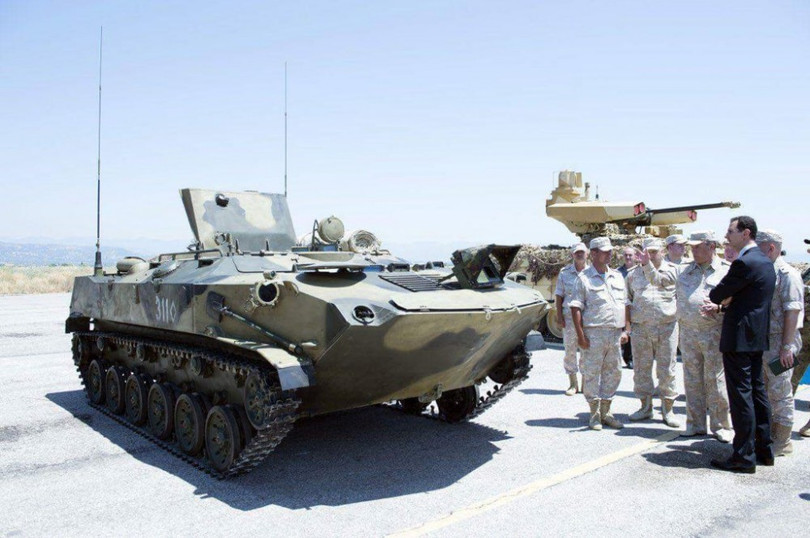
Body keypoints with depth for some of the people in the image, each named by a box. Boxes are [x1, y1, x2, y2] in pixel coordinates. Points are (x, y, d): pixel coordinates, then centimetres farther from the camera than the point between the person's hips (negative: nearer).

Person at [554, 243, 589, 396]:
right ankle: (573, 384, 12)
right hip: (569, 316, 0)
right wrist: (559, 315, -1)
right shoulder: (565, 273, 6)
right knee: (570, 350, 2)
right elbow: (559, 295, 6)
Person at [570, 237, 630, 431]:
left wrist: (626, 329, 11)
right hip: (594, 333, -6)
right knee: (591, 373, -1)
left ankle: (606, 412, 23)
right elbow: (576, 308, -7)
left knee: (613, 373, 10)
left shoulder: (617, 276, 15)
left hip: (615, 333, 6)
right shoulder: (584, 278, -3)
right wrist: (580, 334, -13)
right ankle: (594, 414, 11)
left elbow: (624, 305, 19)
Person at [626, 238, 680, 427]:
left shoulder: (671, 270, 5)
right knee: (641, 368, 6)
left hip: (666, 326, -2)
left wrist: (647, 264, -30)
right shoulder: (633, 273, 13)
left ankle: (667, 409, 13)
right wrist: (627, 325, 9)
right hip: (640, 327, 2)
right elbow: (627, 298, 19)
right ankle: (646, 406, 19)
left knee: (666, 369, 2)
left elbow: (659, 281, -16)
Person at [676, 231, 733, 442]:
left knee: (715, 380, 0)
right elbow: (679, 299, 18)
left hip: (714, 332, -4)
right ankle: (695, 424, 18)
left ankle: (721, 426, 12)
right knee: (692, 380, 8)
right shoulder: (686, 272, 13)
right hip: (688, 332, 4)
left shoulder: (725, 272, 0)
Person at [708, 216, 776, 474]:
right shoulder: (765, 262, 13)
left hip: (739, 337, -10)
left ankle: (744, 457, 2)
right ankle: (764, 449, 26)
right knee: (757, 391, 16)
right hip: (758, 336, 10)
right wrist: (722, 305, 12)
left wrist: (716, 300, 9)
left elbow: (717, 294, -13)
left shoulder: (744, 263, -18)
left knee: (741, 395, -4)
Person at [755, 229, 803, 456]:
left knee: (780, 392, 0)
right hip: (760, 341, 8)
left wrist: (787, 346, -19)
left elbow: (792, 311, -16)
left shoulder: (787, 273, -11)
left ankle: (782, 442, 10)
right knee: (764, 391, 14)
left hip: (778, 341, -8)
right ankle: (769, 435, 25)